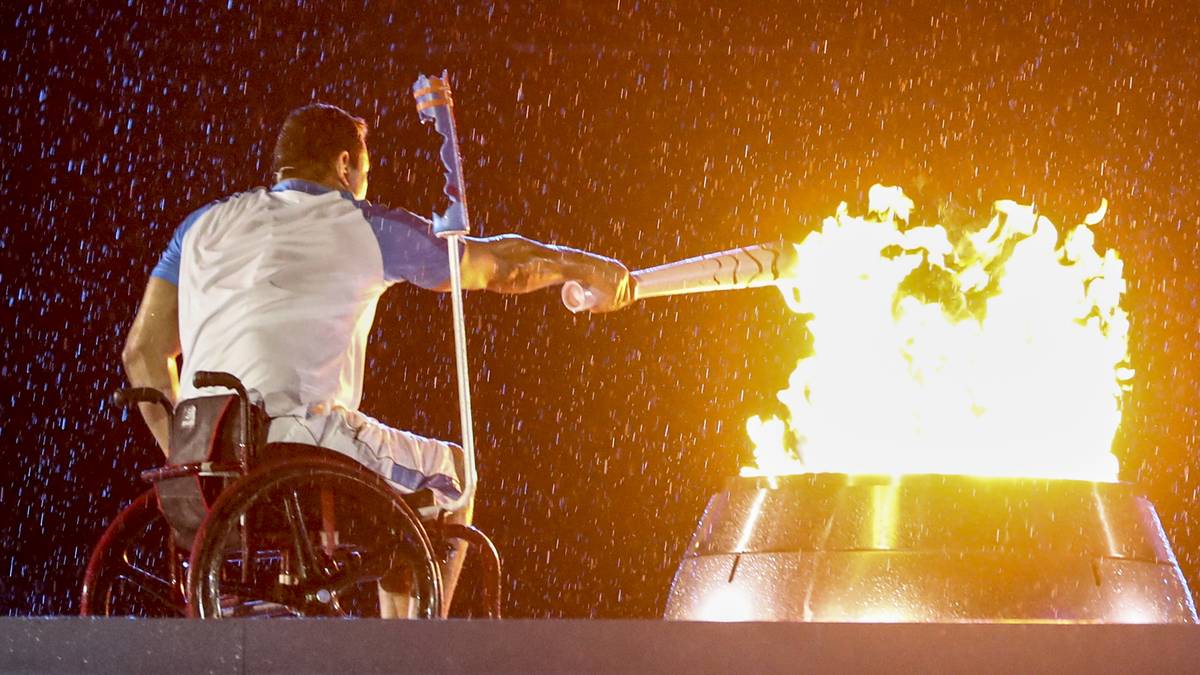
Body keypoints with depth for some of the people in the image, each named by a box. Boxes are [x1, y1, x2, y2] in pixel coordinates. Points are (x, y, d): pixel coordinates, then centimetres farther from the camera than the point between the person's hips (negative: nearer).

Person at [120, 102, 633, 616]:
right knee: (449, 473, 20)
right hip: (299, 439, -5)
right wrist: (583, 266, 40)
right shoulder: (365, 227, 10)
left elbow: (143, 350, 15)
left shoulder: (205, 225, 21)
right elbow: (500, 263, 23)